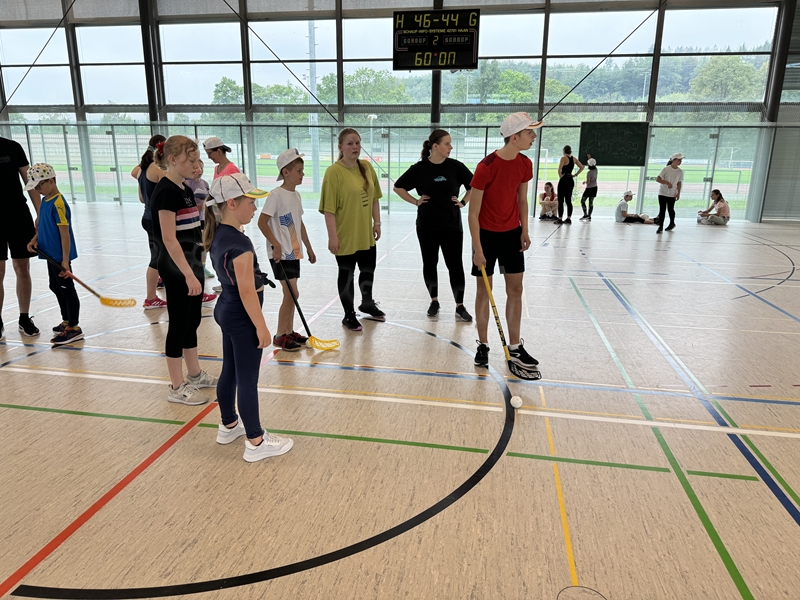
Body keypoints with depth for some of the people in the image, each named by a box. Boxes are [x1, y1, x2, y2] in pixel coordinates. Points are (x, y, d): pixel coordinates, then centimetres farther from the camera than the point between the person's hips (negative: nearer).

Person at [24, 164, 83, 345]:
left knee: (66, 289, -2)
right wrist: (35, 239, 2)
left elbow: (65, 232, -21)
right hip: (51, 255, 10)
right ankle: (67, 321, 32)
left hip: (60, 257, -10)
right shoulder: (45, 201, 9)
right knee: (56, 287, 19)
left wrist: (65, 260, -23)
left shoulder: (58, 204, -18)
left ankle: (74, 328, 6)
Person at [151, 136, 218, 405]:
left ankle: (195, 375, 31)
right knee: (179, 324, 0)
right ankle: (177, 387, 13)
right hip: (176, 269, -9)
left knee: (192, 321, 17)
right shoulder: (166, 191, -17)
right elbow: (169, 239, -23)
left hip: (192, 263, 9)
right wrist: (188, 275, -27)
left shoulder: (185, 188, 11)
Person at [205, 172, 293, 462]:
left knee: (230, 371, 21)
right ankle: (256, 442, 13)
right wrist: (261, 327, -18)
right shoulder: (240, 243, -25)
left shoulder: (217, 235, 4)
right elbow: (247, 290, -24)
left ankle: (229, 426, 38)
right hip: (242, 318, -10)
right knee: (247, 380, 1)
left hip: (226, 310, 10)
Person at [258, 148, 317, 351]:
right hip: (280, 254, -8)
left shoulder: (296, 195, 11)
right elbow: (262, 222, -17)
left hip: (294, 252, 8)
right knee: (291, 294, -7)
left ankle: (289, 331, 24)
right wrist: (276, 245, -21)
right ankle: (279, 336, 6)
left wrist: (309, 248, 20)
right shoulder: (276, 195, -14)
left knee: (291, 294, 13)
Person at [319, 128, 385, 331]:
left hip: (366, 234, 6)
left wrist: (376, 223, 9)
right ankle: (349, 315, 26)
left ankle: (367, 304, 45)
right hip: (345, 236, -6)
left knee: (368, 270, 21)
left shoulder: (366, 167, 3)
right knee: (346, 275, 9)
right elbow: (329, 208, -17)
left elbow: (374, 198, 12)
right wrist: (332, 236, -19)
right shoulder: (333, 172, -16)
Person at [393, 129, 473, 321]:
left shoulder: (455, 166, -4)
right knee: (429, 264, 11)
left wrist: (463, 202, -1)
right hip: (426, 226, 1)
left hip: (452, 226, 0)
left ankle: (460, 307, 9)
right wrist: (415, 201, -1)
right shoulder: (419, 168, -5)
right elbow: (398, 187, 5)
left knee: (455, 265, -1)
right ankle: (434, 301, 29)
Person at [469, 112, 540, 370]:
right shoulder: (486, 167, -20)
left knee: (515, 289, 6)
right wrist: (478, 249, -19)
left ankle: (515, 347, 16)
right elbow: (473, 213, -18)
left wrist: (524, 230, 1)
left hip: (512, 234, 5)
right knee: (484, 290, 3)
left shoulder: (525, 164, -2)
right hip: (487, 234, -5)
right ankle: (483, 345, 17)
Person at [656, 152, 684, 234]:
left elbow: (679, 183, 8)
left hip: (672, 194, 2)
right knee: (662, 209, -5)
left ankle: (672, 223, 32)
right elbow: (658, 179, -10)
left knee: (670, 209, 9)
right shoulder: (666, 169, -7)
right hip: (662, 193, -2)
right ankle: (660, 226, 0)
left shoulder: (680, 171, 2)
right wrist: (667, 182, -20)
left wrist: (678, 193, 2)